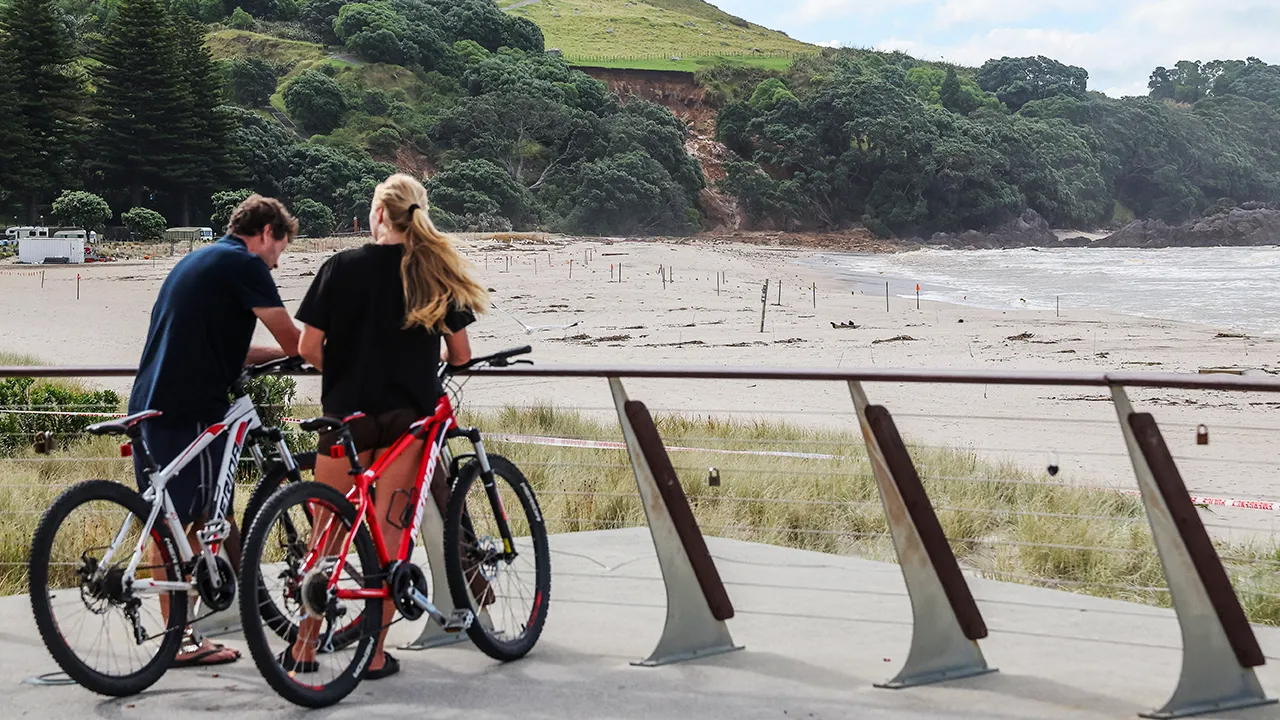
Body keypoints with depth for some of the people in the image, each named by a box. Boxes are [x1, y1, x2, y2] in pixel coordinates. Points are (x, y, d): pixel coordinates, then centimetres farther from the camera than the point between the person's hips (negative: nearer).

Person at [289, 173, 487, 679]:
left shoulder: (342, 267, -3)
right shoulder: (437, 273, 2)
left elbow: (309, 346, -6)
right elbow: (460, 354, 3)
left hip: (348, 410, -1)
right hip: (408, 414, 1)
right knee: (390, 534, 5)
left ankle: (304, 646, 13)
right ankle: (376, 652, 7)